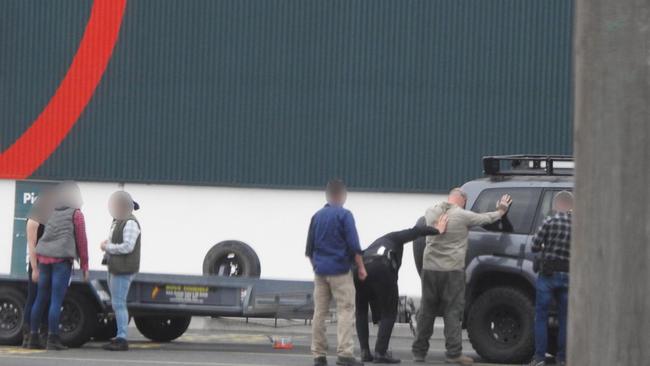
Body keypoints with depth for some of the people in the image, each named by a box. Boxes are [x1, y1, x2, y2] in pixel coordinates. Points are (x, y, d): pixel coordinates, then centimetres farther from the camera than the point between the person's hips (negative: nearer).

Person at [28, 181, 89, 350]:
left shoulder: (53, 213, 19)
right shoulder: (76, 214, 2)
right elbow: (81, 241, -1)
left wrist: (35, 267, 21)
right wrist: (85, 266, 5)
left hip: (44, 258, 6)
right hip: (62, 259, -6)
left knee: (40, 298, 11)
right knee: (56, 300, -6)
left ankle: (33, 337, 14)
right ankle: (52, 339, -8)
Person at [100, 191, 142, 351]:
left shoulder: (130, 224, -15)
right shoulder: (118, 222, 17)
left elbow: (127, 247, -23)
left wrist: (108, 247, -14)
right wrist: (107, 244, 5)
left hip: (123, 270, -11)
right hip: (115, 269, 11)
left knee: (118, 303, -12)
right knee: (117, 303, 16)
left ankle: (122, 340, -13)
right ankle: (120, 336, 24)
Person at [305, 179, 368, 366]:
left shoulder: (317, 216, 10)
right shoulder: (344, 215, -7)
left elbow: (309, 248, 15)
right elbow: (354, 245, -11)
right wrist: (361, 267, -3)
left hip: (320, 271, 5)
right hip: (340, 271, -5)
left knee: (320, 312, 8)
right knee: (345, 311, -5)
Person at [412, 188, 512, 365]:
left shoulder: (431, 212, 6)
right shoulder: (462, 215, -8)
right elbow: (487, 218, 7)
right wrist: (501, 211, 29)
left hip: (430, 268, 4)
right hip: (453, 270, -4)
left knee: (427, 310, 11)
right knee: (452, 312, -1)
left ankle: (419, 351, 15)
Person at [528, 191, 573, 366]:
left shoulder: (551, 222, -10)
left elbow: (535, 246, -5)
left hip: (548, 274, -3)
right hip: (568, 275, 3)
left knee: (541, 316, 4)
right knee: (564, 318, 12)